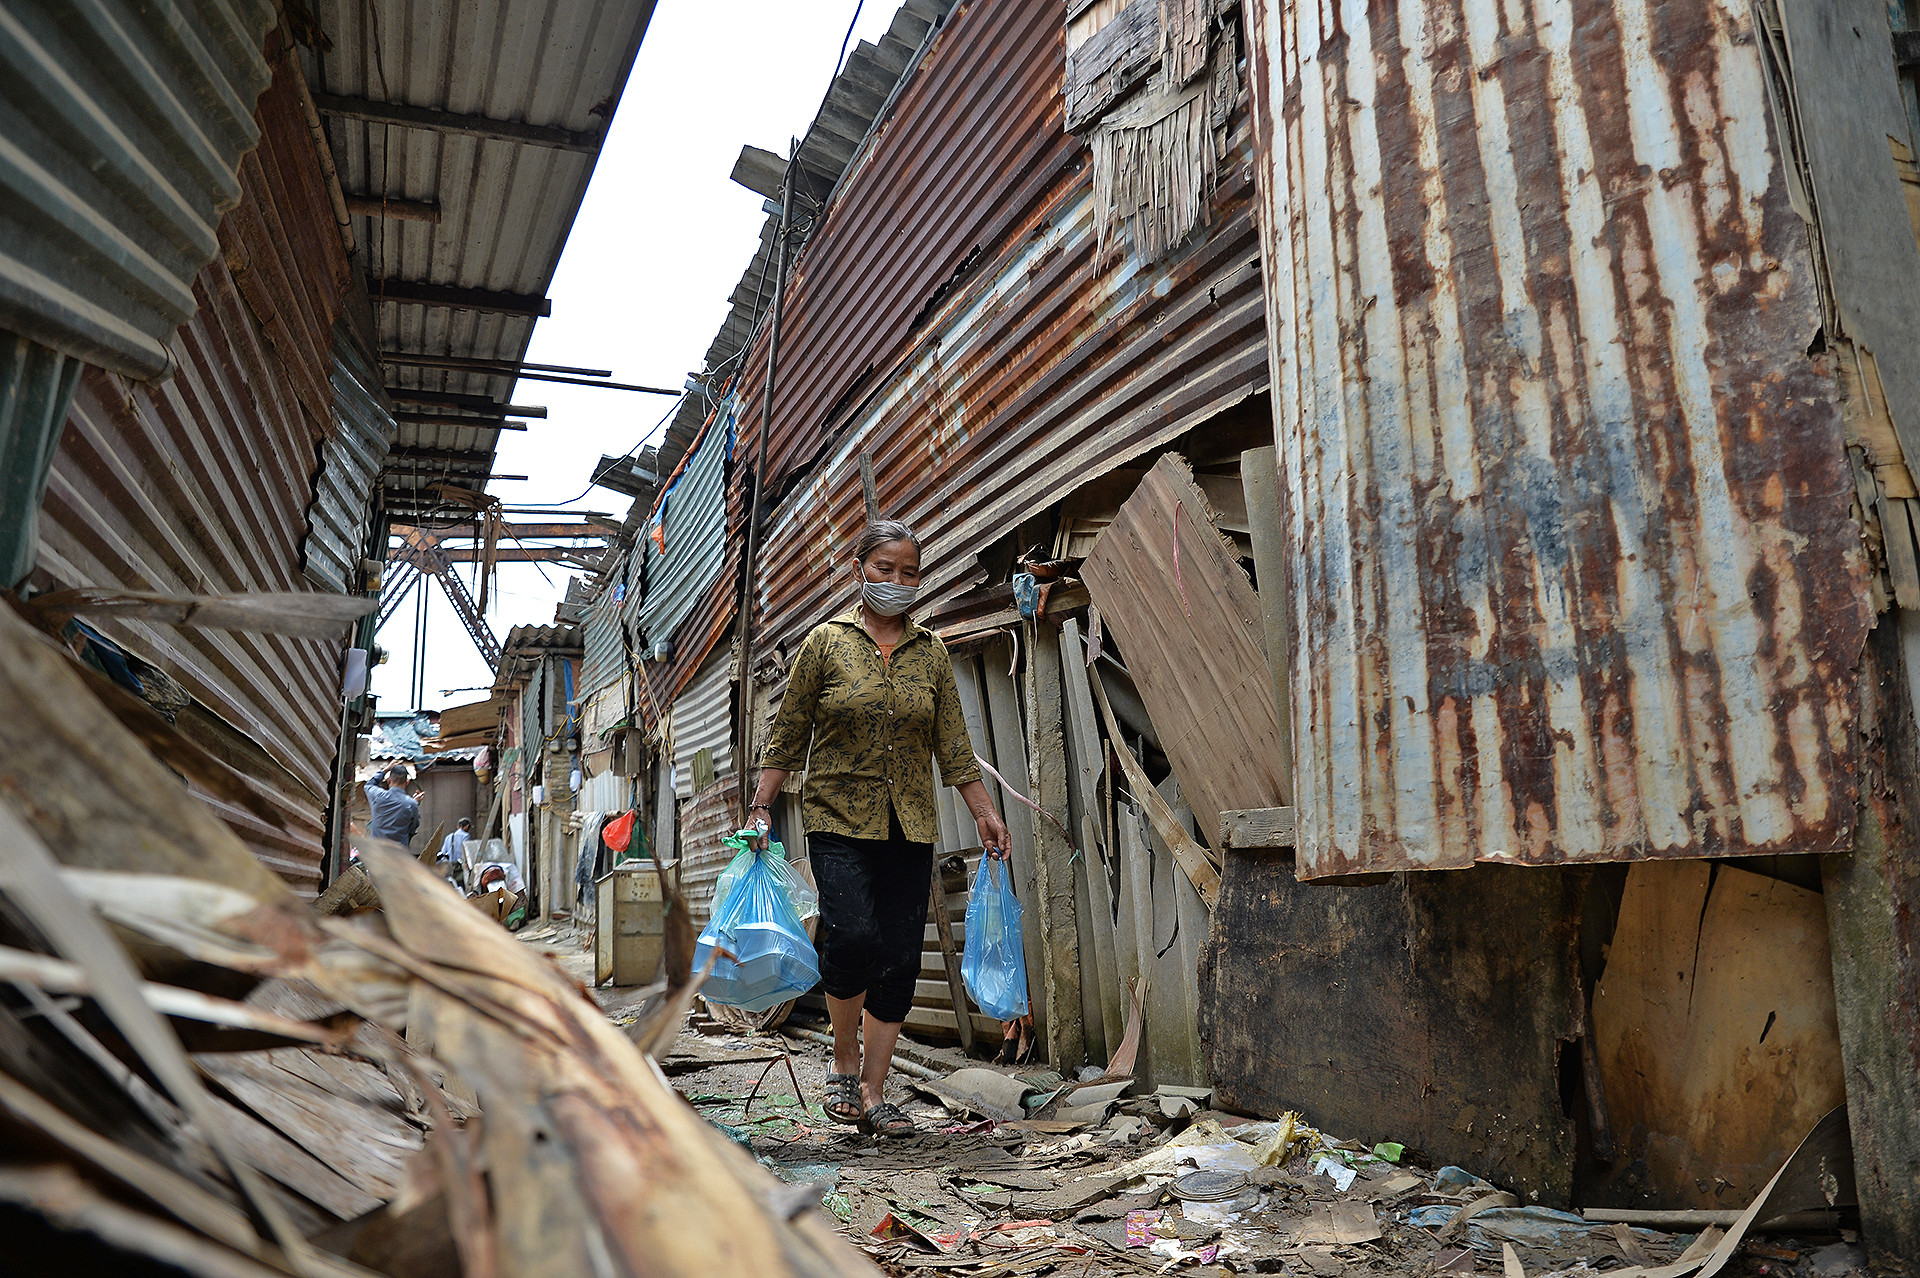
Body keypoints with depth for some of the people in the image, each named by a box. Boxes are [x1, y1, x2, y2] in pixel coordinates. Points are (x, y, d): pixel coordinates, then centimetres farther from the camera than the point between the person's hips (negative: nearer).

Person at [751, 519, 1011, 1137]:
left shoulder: (931, 652, 8)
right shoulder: (827, 641, 1)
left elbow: (953, 745, 9)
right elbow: (788, 735, 3)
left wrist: (984, 812, 4)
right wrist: (761, 806, -2)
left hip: (910, 828, 3)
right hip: (840, 820, -3)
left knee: (898, 957, 2)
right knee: (853, 936, -18)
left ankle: (872, 1093, 15)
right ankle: (843, 1061, 9)